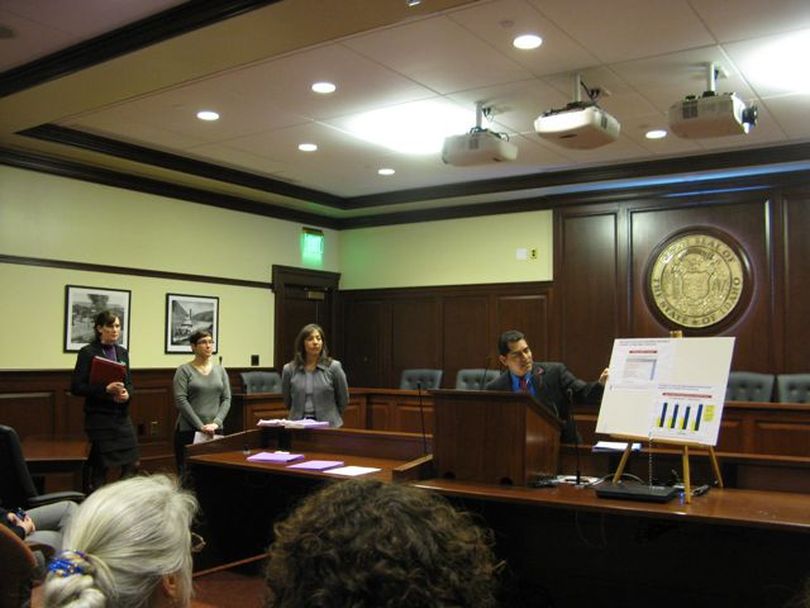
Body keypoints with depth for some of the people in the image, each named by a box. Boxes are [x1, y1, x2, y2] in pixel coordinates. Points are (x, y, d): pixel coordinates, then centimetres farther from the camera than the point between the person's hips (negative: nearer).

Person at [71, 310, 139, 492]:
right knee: (101, 466, 2)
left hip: (122, 415, 6)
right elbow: (76, 387, -11)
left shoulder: (122, 352, 11)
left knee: (132, 464, 5)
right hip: (99, 417, -6)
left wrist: (127, 393, -7)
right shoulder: (88, 353, -7)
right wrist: (106, 389, -22)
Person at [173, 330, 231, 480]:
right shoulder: (184, 370, -2)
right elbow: (181, 400, -10)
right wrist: (200, 426, -15)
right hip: (188, 430, -3)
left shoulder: (220, 370, 10)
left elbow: (226, 399, 6)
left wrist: (216, 422, -9)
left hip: (215, 430, 4)